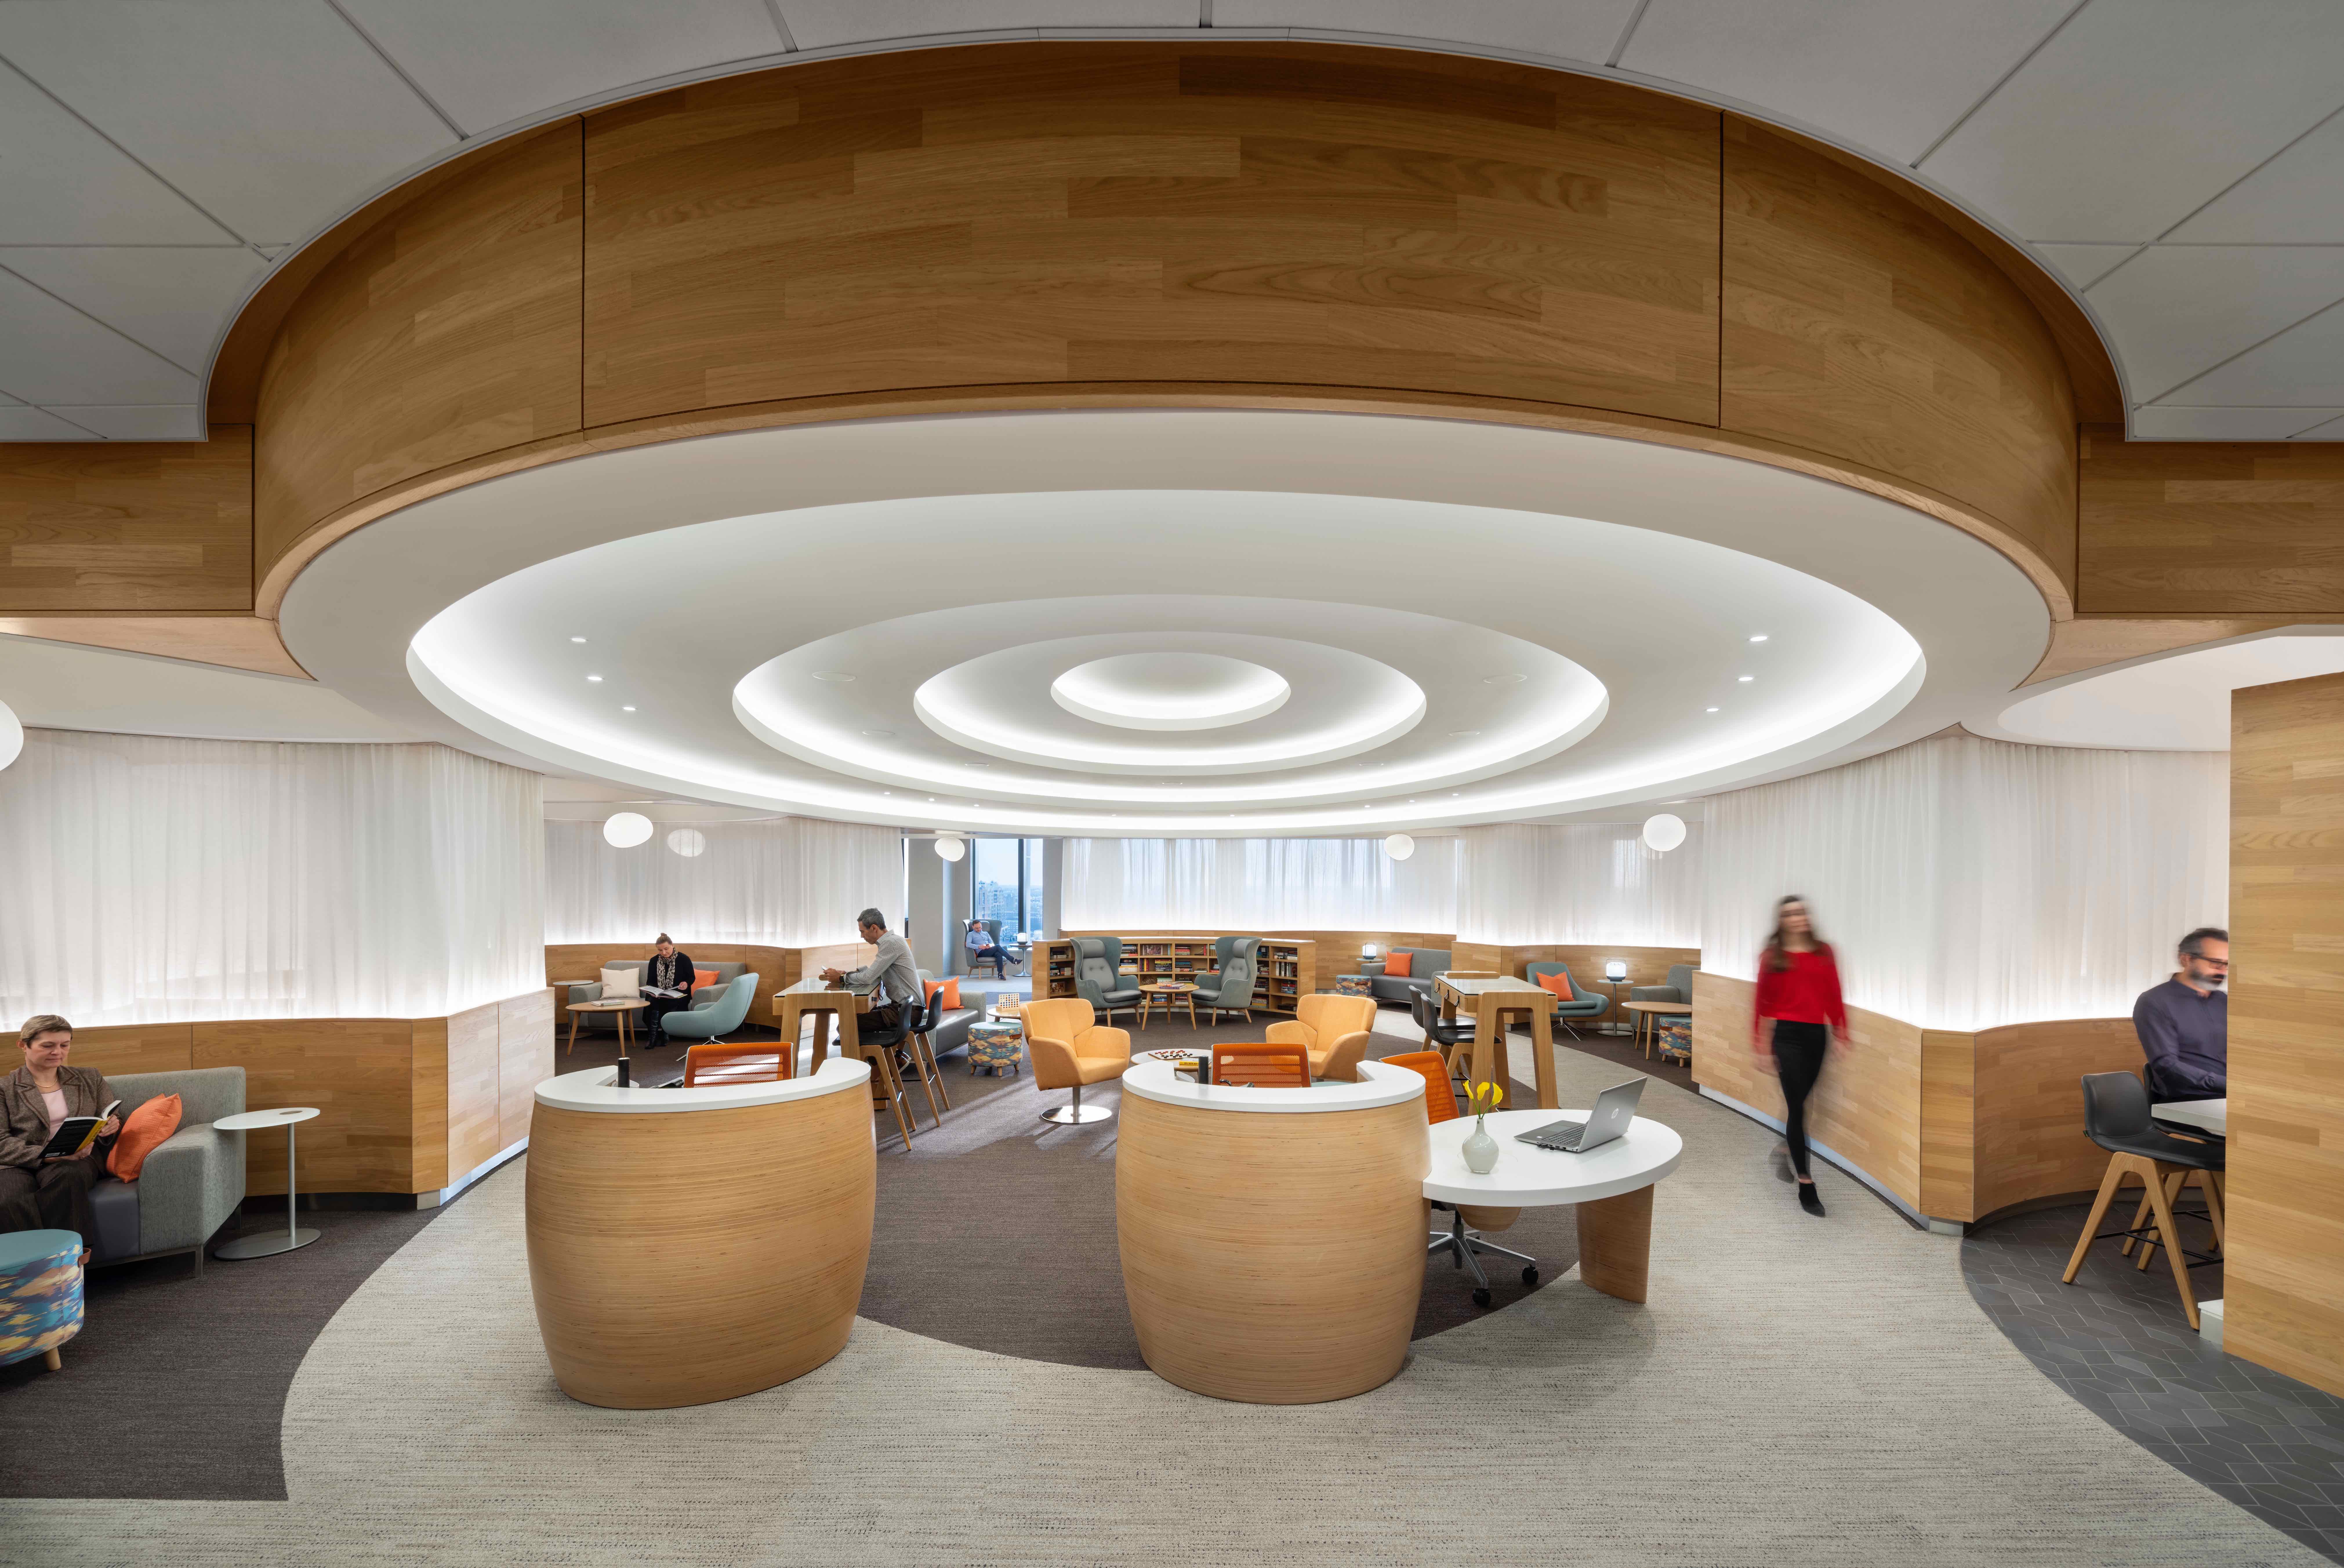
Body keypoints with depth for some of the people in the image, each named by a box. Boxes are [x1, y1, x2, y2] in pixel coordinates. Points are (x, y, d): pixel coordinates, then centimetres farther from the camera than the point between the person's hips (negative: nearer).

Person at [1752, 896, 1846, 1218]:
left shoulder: (1824, 952, 6)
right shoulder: (1772, 956, -1)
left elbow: (1834, 997, 8)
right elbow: (1764, 1003, -1)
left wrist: (1842, 1035, 4)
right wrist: (1762, 1045, -3)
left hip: (1818, 1035, 3)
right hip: (1788, 1034, -3)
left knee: (1799, 1104, 13)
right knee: (1797, 1108, -4)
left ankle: (1785, 1155, 35)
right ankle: (1806, 1186, -1)